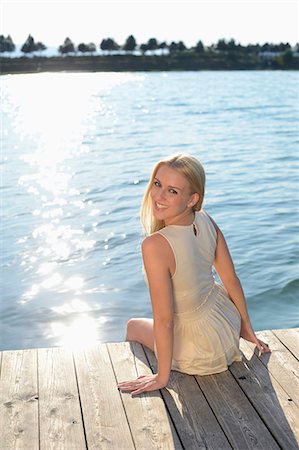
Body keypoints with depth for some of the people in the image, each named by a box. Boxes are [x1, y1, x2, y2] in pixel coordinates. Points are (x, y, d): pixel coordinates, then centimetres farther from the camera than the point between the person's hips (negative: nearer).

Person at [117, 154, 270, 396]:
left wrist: (161, 378, -15)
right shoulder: (206, 221, -15)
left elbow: (163, 320, -29)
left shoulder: (155, 245, -35)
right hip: (229, 325, 5)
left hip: (201, 354, -5)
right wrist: (247, 328, 12)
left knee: (133, 327, 25)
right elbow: (231, 279, -3)